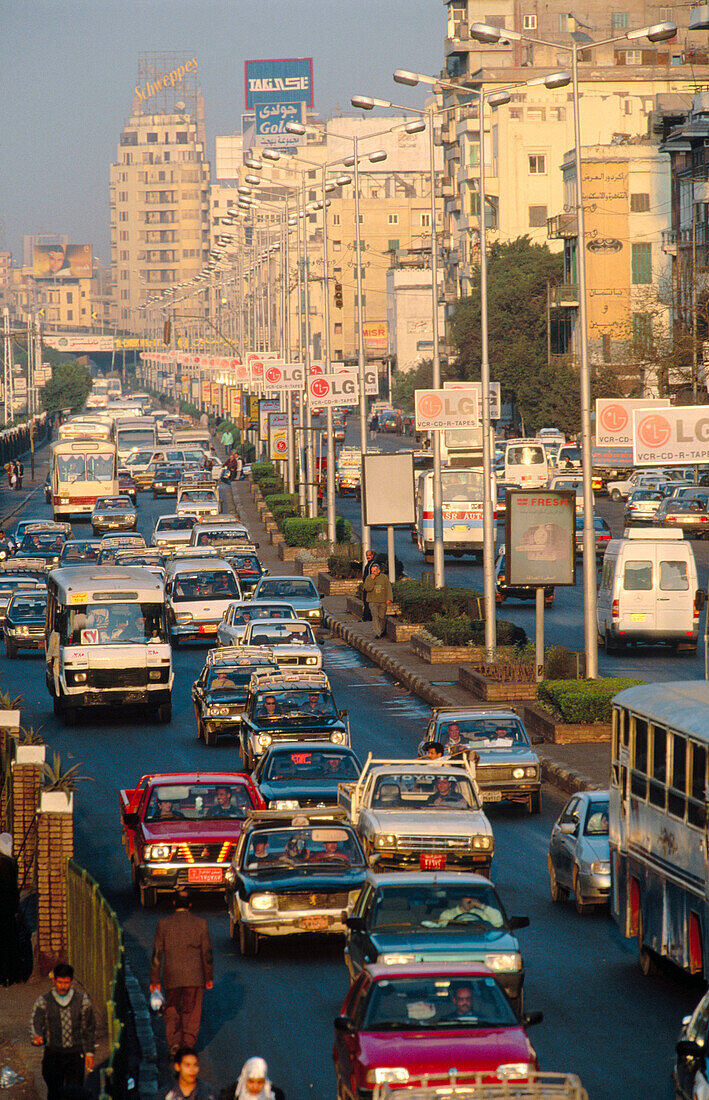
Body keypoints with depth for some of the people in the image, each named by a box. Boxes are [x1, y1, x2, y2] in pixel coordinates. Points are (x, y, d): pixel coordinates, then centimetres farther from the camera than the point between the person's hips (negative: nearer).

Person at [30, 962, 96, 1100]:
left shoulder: (82, 1000, 5)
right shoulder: (43, 1002, 1)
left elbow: (89, 1028, 11)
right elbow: (35, 1023, -11)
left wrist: (89, 1052, 6)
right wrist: (37, 1037, -33)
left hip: (76, 1054, 0)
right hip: (53, 1055, 0)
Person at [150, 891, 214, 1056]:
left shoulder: (163, 924, -4)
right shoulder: (200, 923, -3)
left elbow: (157, 954, -2)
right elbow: (207, 953, 1)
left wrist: (155, 980, 4)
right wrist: (209, 977, 11)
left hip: (172, 976, 0)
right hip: (194, 977, 0)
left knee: (172, 1011, 13)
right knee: (191, 1013, 11)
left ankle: (174, 1042, -3)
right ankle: (188, 1045, 11)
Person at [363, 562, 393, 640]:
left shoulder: (384, 577, 1)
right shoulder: (369, 578, -1)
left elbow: (388, 589, 1)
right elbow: (367, 588, -12)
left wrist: (389, 599, -9)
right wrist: (372, 579, -19)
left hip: (383, 601, 1)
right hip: (373, 601, -1)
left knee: (382, 617, 8)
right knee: (375, 617, -12)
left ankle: (382, 631, 30)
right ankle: (377, 633, -15)